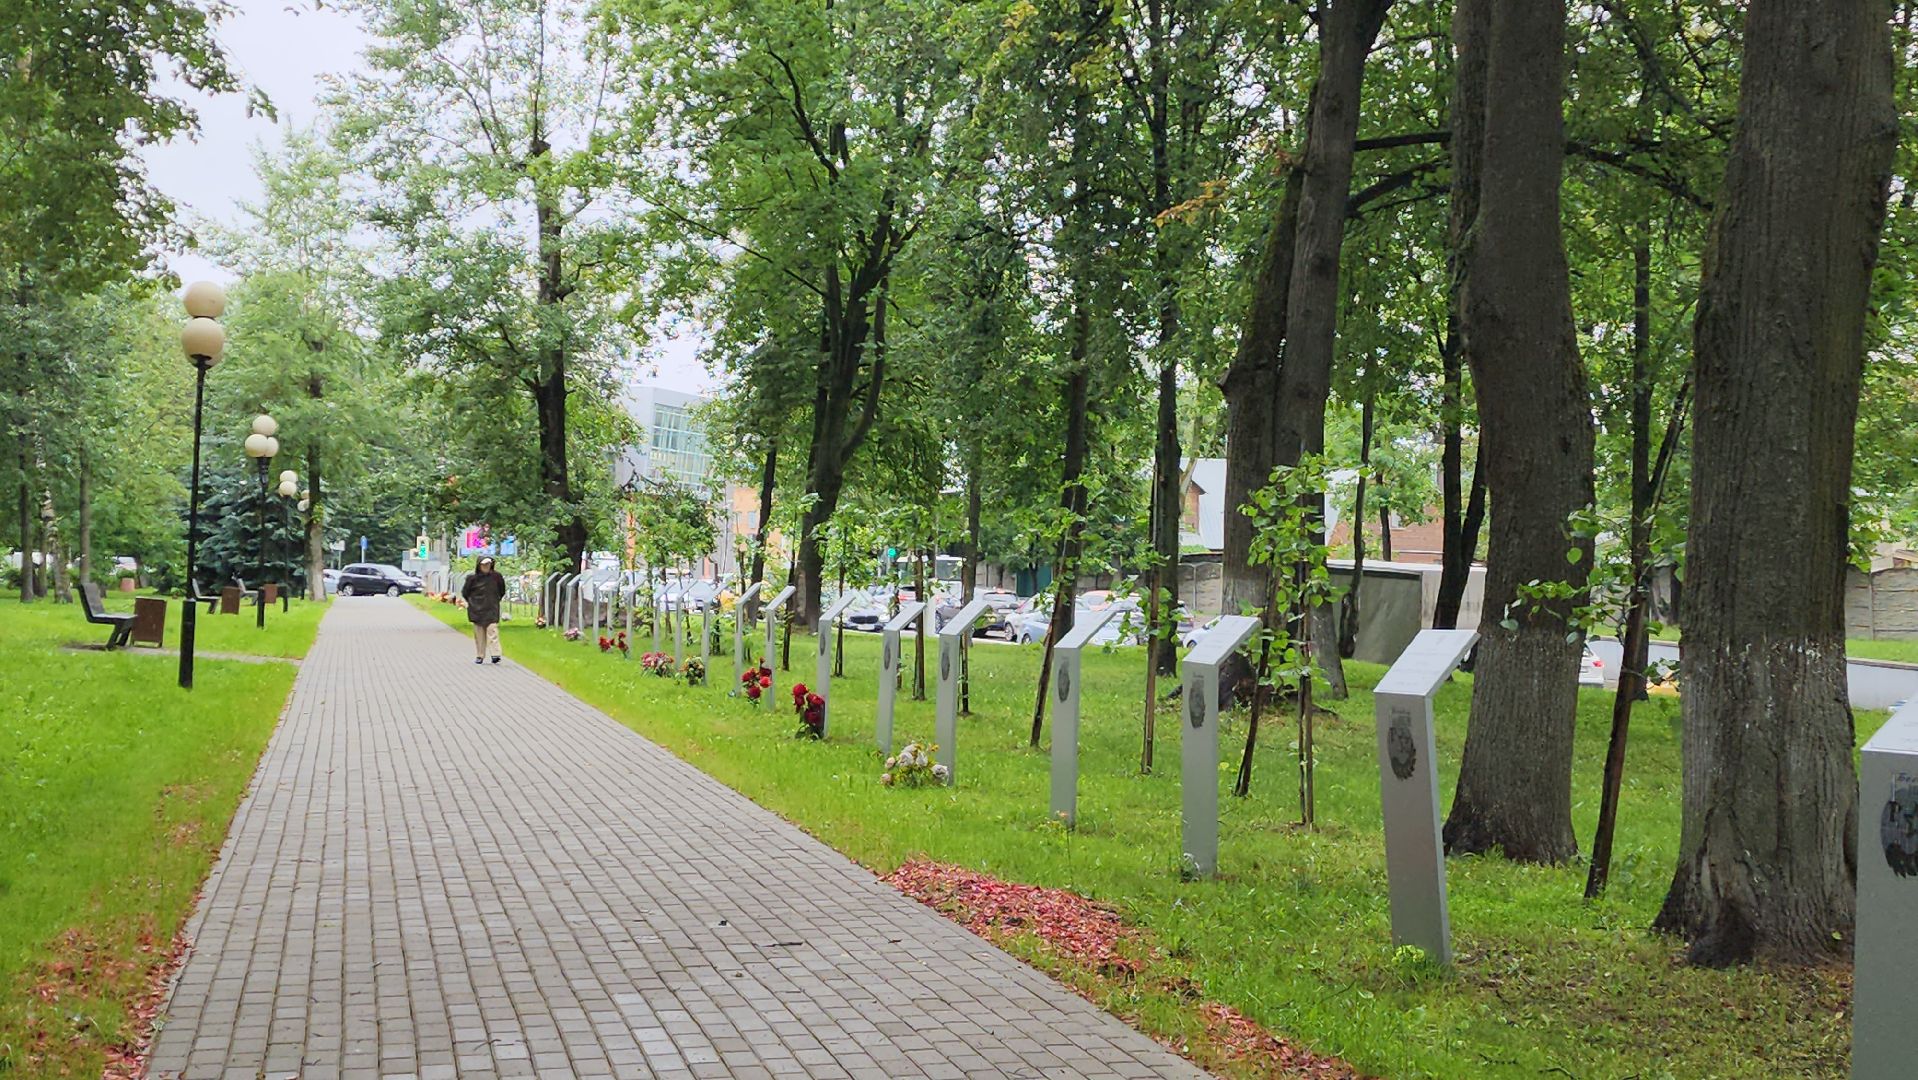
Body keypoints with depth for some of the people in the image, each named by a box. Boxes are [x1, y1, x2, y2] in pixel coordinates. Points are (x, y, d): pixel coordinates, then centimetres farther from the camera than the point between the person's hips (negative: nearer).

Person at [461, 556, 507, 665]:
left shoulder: (496, 576, -1)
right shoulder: (473, 578, -4)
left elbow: (502, 590, 15)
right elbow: (464, 592, 10)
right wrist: (470, 603, 9)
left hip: (492, 609, -1)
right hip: (477, 609, 1)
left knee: (492, 630, -12)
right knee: (479, 632, 5)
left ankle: (495, 654, -16)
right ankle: (480, 656, 12)